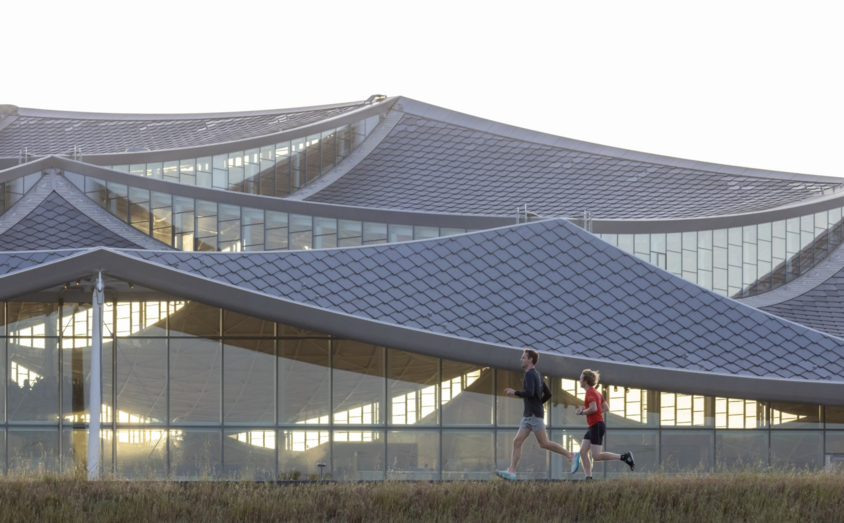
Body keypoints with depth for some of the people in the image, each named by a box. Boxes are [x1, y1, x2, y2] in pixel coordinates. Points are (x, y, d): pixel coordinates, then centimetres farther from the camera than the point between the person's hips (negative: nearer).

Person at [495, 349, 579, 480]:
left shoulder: (530, 374, -12)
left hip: (534, 415, -10)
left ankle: (571, 456, 2)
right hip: (528, 415, 10)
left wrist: (515, 392, -13)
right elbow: (548, 394, 23)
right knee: (517, 442, 1)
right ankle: (511, 471, -5)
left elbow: (529, 393, -27)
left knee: (544, 443, -7)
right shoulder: (537, 375, 18)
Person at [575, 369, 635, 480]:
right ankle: (589, 478, -1)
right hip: (593, 427, 10)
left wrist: (582, 412, -10)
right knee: (583, 451, 4)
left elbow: (593, 408, -26)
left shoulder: (590, 393, -12)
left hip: (597, 426, -10)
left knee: (596, 456, -12)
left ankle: (624, 456, -11)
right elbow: (606, 408, 19)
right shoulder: (596, 393, 17)